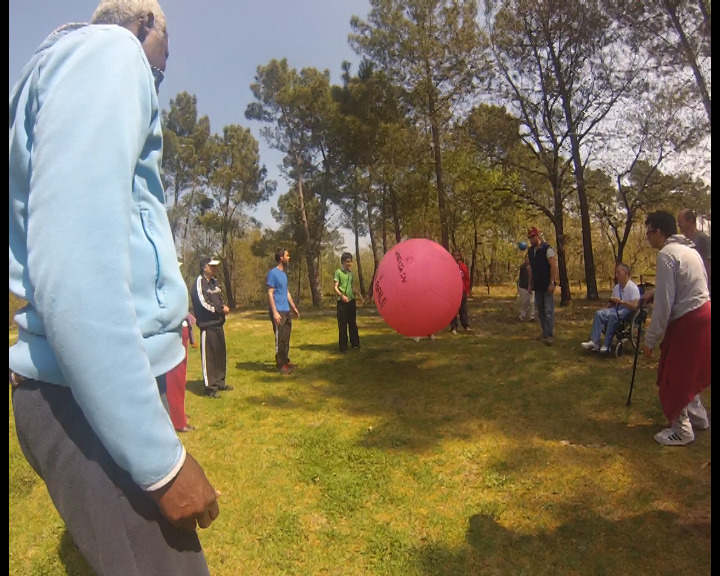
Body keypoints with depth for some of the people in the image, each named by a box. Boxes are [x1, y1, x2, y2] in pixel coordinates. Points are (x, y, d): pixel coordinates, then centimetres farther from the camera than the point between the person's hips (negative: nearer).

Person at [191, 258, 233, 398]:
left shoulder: (215, 281, 14)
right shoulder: (199, 282, -12)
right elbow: (204, 304, -18)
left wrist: (224, 307, -2)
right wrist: (221, 310, -9)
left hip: (218, 323, 9)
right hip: (207, 324, -8)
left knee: (221, 354, 14)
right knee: (209, 356, -3)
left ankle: (220, 382, 27)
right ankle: (210, 388, 4)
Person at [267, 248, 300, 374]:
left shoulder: (283, 273, 15)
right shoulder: (273, 273, -11)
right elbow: (270, 294, -15)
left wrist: (294, 308, 23)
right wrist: (275, 312, -20)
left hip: (286, 311, 9)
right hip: (278, 312, -9)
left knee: (286, 338, 14)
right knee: (280, 339, -3)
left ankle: (286, 361, 24)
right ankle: (281, 365, 5)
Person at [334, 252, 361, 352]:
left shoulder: (351, 273, 13)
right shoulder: (338, 272, -4)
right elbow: (335, 287, -9)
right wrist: (342, 295, -23)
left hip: (351, 301, 5)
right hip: (342, 302, -5)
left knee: (353, 323, 11)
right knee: (342, 324, -1)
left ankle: (355, 344, 19)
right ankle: (343, 346, 5)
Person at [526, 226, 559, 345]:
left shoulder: (547, 248, -12)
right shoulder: (530, 251, 9)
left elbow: (554, 266, -16)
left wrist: (552, 283, -20)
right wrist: (530, 283, 13)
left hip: (547, 285, -7)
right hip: (537, 286, 7)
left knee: (549, 311, -6)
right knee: (540, 310, 11)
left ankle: (549, 335, -3)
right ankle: (544, 331, 22)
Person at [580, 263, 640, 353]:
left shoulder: (633, 287, -13)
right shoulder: (616, 287, 11)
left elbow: (635, 306, -23)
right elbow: (612, 303, 23)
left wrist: (620, 301, -27)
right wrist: (604, 308, 4)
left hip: (628, 310, -7)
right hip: (617, 309, 7)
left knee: (613, 315, -37)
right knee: (599, 313, -19)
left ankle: (606, 345, -32)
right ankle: (594, 342, -27)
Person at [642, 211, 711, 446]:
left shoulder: (666, 255, -17)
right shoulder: (690, 250, 12)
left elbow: (664, 303, -20)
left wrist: (650, 340, -16)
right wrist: (654, 294, 16)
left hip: (687, 321, -9)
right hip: (703, 312, 9)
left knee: (672, 378, 4)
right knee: (687, 373, 23)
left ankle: (681, 430, 15)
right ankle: (698, 417, 36)